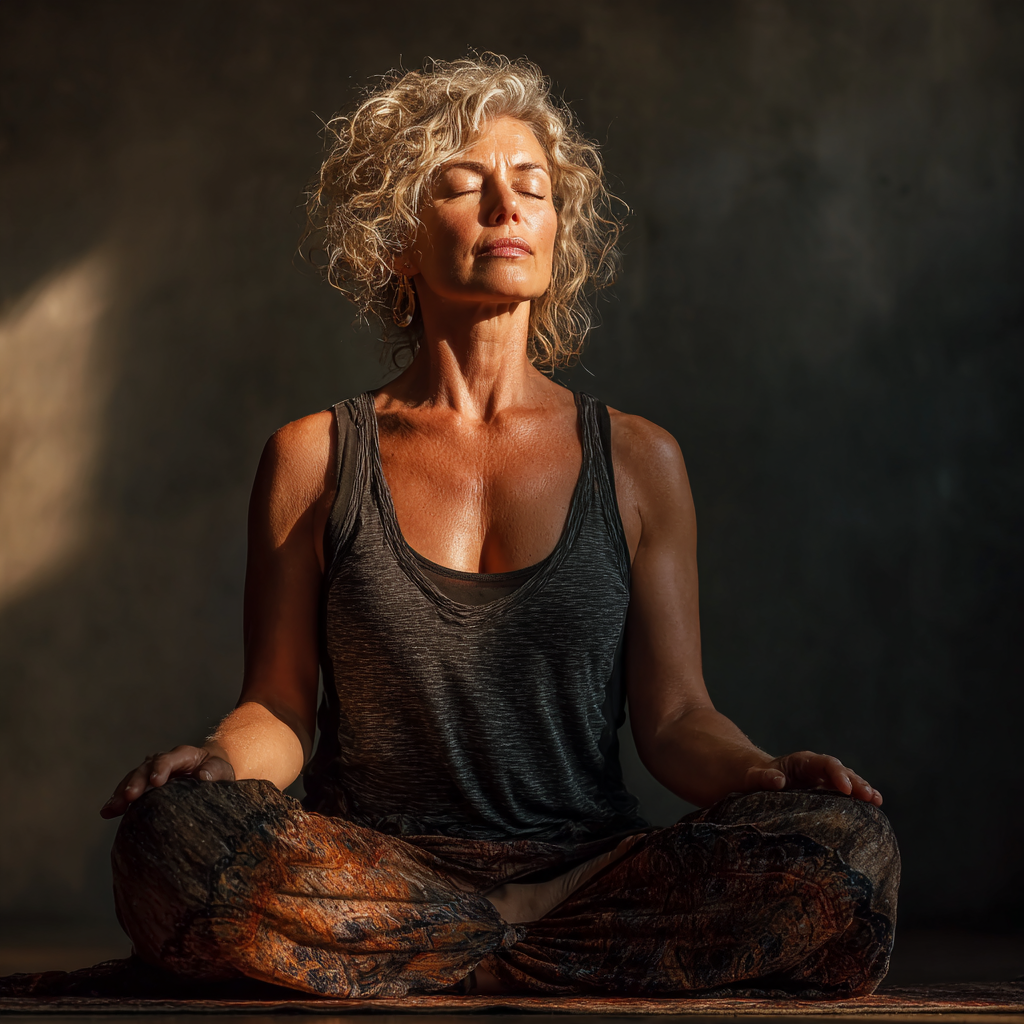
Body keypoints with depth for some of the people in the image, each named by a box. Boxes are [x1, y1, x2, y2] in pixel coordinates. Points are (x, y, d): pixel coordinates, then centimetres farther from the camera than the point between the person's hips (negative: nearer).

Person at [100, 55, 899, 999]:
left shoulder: (638, 462, 11)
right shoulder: (315, 460, 9)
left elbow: (673, 715, 7)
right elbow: (278, 707, 6)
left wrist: (762, 775, -15)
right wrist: (216, 759, -17)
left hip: (588, 864, 1)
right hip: (371, 871, -1)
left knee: (851, 851, -28)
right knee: (172, 835, -34)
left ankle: (447, 968, -20)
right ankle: (550, 945, -19)